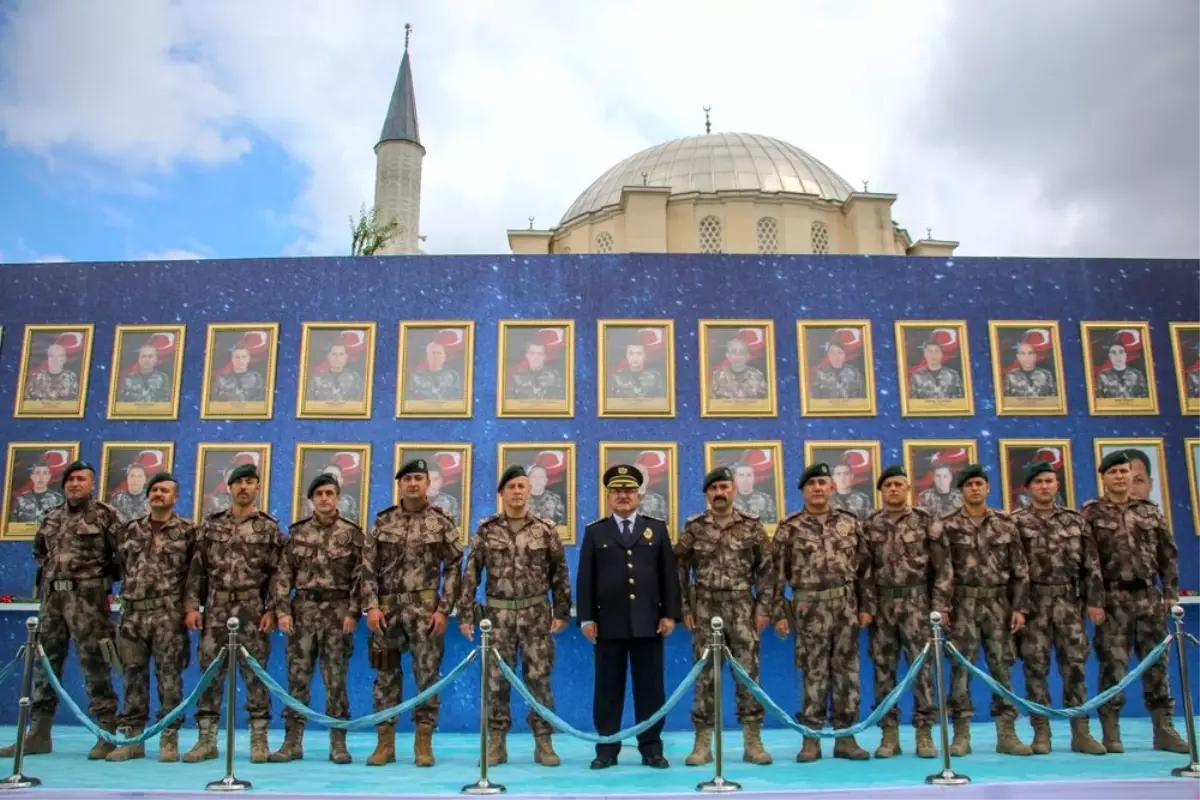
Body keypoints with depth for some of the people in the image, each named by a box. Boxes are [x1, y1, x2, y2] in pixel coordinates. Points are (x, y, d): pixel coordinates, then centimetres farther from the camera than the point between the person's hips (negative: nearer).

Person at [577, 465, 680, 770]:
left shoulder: (657, 528, 10)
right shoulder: (595, 531, 8)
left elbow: (669, 575, 7)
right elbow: (585, 579, 4)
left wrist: (669, 614, -1)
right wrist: (586, 618, -3)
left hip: (648, 622, 0)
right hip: (608, 623, 0)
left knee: (650, 686, 4)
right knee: (608, 687, 4)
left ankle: (651, 748, 13)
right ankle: (607, 748, 12)